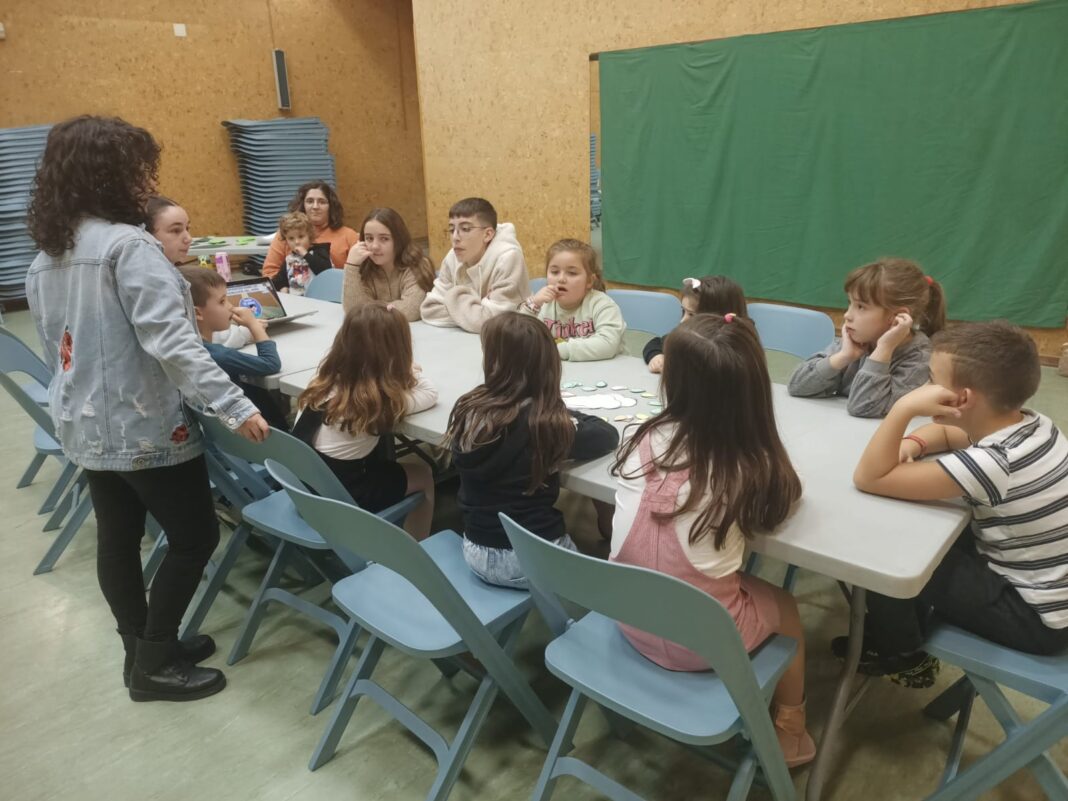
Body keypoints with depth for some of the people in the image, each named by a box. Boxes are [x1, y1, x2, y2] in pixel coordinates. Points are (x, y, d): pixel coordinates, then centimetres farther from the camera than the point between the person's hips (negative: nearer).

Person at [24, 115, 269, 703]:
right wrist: (235, 407, -30)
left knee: (118, 538, 17)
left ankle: (144, 648, 32)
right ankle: (152, 664, 15)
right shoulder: (128, 246, -20)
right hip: (144, 426, -9)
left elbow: (54, 344, 15)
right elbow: (171, 342, -28)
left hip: (85, 424, 9)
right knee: (194, 537, 5)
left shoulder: (44, 257, 7)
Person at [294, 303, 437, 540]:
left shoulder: (329, 380, -6)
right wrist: (410, 372, 11)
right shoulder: (385, 399, -21)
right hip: (345, 495, -6)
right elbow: (431, 393, -6)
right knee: (424, 474, 16)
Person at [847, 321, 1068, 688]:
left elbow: (868, 479, -29)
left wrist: (904, 408, -36)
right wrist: (912, 444, -7)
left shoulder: (991, 463, -33)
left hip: (1037, 616, -9)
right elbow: (945, 432, 14)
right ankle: (896, 632, 30)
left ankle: (901, 658, 18)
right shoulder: (1030, 424, -5)